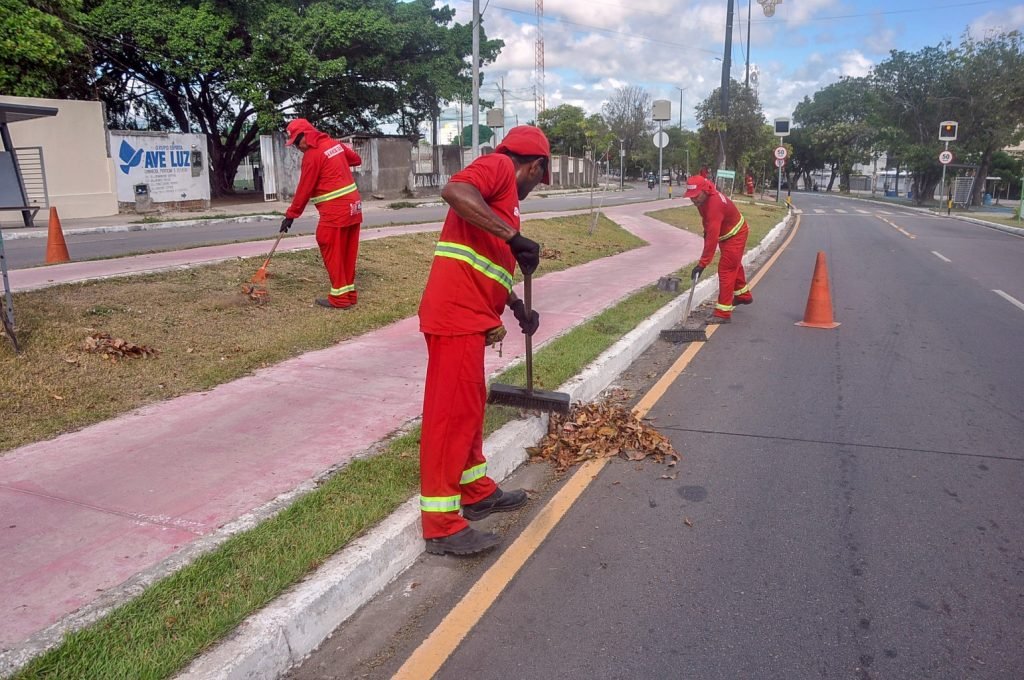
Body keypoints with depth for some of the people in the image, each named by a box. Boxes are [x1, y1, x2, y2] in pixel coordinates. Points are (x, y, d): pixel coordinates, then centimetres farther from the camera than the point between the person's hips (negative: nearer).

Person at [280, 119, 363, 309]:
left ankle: (339, 298, 0)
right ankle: (349, 293, 16)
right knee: (348, 253, 11)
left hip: (335, 210, -8)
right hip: (353, 205, 8)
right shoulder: (334, 143, 10)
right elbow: (357, 159, 24)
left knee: (332, 253, -2)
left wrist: (291, 215, -3)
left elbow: (304, 189, -10)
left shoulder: (312, 155, -12)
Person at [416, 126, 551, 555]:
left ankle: (477, 492, 34)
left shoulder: (504, 194, 24)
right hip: (455, 314, -10)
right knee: (450, 411, -5)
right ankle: (440, 524, 4)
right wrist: (514, 236, -24)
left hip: (469, 316, 10)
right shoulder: (499, 166, -3)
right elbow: (454, 192, -25)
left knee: (470, 407, 19)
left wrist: (519, 309, 39)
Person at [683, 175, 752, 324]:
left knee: (726, 270, -12)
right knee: (734, 265, 26)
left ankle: (723, 313, -9)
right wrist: (706, 231, 7)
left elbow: (712, 239, -43)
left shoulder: (714, 205, -40)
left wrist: (702, 264, -43)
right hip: (726, 233, 10)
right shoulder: (703, 198, -13)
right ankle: (743, 295, 48)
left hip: (735, 235, -10)